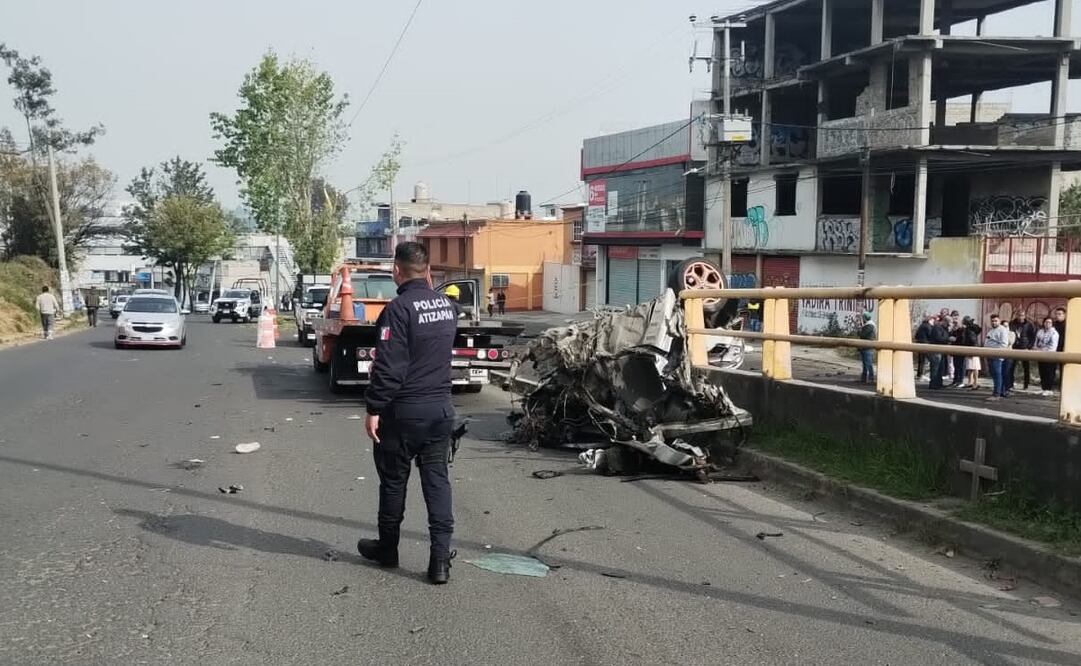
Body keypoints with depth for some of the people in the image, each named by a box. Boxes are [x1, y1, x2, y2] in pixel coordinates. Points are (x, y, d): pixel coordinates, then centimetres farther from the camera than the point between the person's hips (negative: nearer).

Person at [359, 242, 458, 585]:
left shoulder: (399, 308, -17)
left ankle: (387, 548, 27)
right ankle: (440, 558, 1)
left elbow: (388, 366, -20)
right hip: (441, 408, 6)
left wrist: (374, 409, -14)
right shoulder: (446, 304, 5)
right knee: (437, 479, 7)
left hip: (404, 411, -5)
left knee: (393, 480, 11)